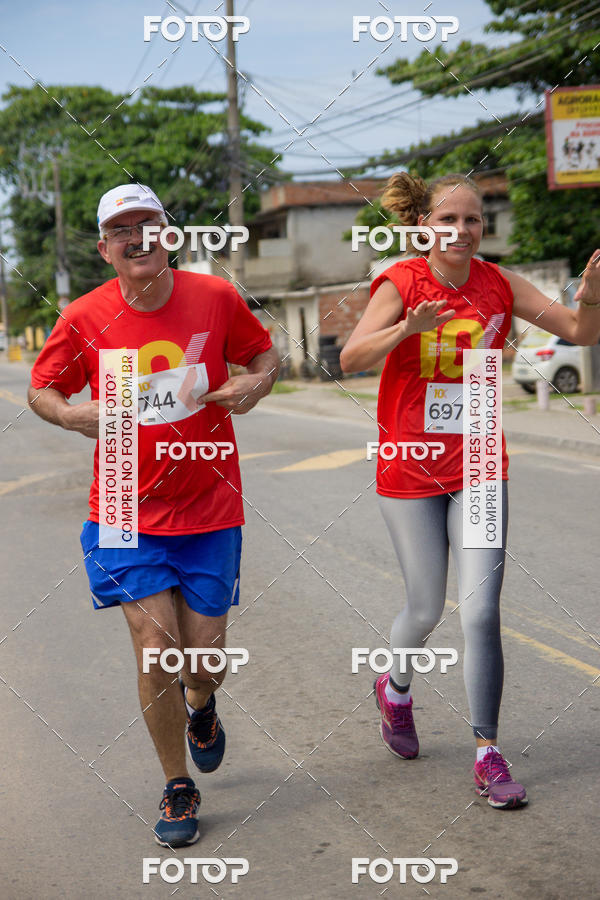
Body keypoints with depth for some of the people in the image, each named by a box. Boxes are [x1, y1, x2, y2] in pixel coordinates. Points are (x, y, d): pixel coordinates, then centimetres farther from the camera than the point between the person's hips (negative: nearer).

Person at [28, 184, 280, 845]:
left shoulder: (214, 297, -5)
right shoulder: (84, 318, -6)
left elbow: (263, 352, 11)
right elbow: (41, 389, 7)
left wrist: (258, 383, -12)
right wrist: (71, 413, -16)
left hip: (209, 507, 1)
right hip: (127, 511, 0)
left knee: (205, 652, 4)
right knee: (155, 645, -7)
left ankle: (200, 705, 45)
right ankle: (178, 787, 16)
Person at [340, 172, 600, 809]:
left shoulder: (498, 284, -2)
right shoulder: (402, 283, -10)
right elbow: (351, 359, -24)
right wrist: (407, 328, -41)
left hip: (478, 469, 2)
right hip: (409, 470, -2)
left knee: (481, 612, -5)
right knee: (426, 609, 9)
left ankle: (487, 755, 5)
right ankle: (395, 687, 42)